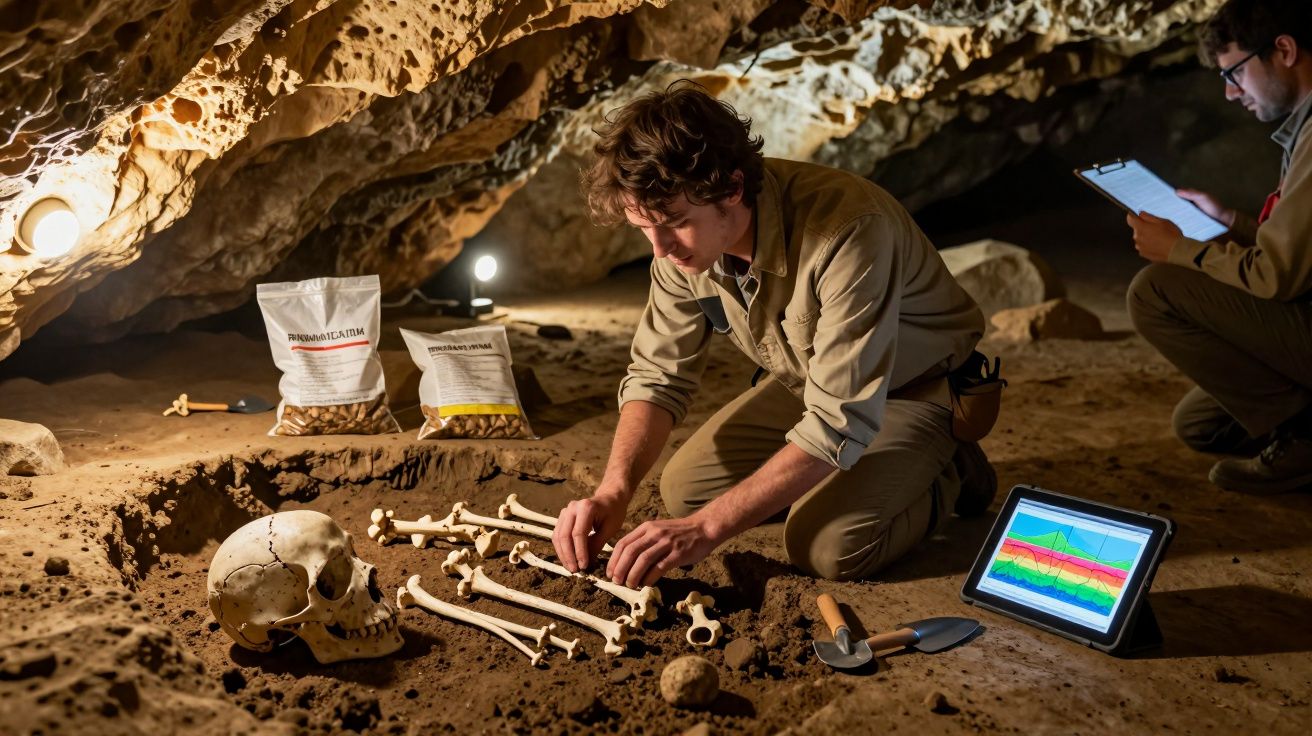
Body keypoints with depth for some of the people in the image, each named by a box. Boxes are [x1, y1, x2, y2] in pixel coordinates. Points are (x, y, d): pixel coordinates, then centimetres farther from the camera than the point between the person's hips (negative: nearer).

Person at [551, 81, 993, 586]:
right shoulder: (682, 238, -17)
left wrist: (706, 528, -40)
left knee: (828, 545, -25)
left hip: (917, 388, -6)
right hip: (807, 382, 7)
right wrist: (613, 492, -26)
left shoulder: (848, 232, -39)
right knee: (684, 489, -3)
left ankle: (946, 478, 4)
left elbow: (840, 422, -38)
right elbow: (659, 375, -9)